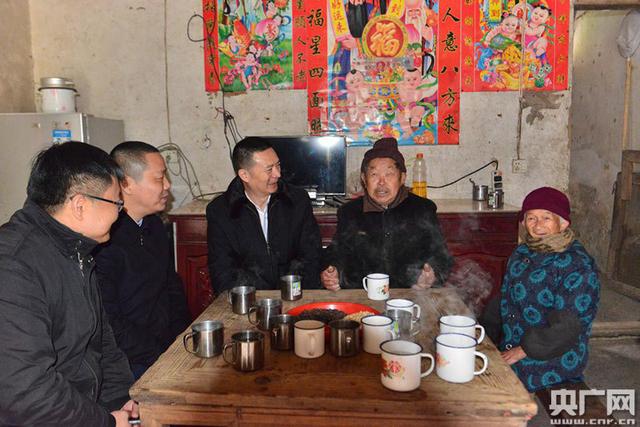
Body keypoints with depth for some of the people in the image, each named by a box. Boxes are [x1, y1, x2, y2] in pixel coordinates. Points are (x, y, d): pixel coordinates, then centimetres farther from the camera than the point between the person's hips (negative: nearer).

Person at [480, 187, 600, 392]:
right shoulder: (523, 252, 9)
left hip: (551, 362, -7)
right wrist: (483, 334, 7)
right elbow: (504, 298, 15)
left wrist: (523, 351, -20)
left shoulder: (578, 266, -15)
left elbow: (568, 327, -20)